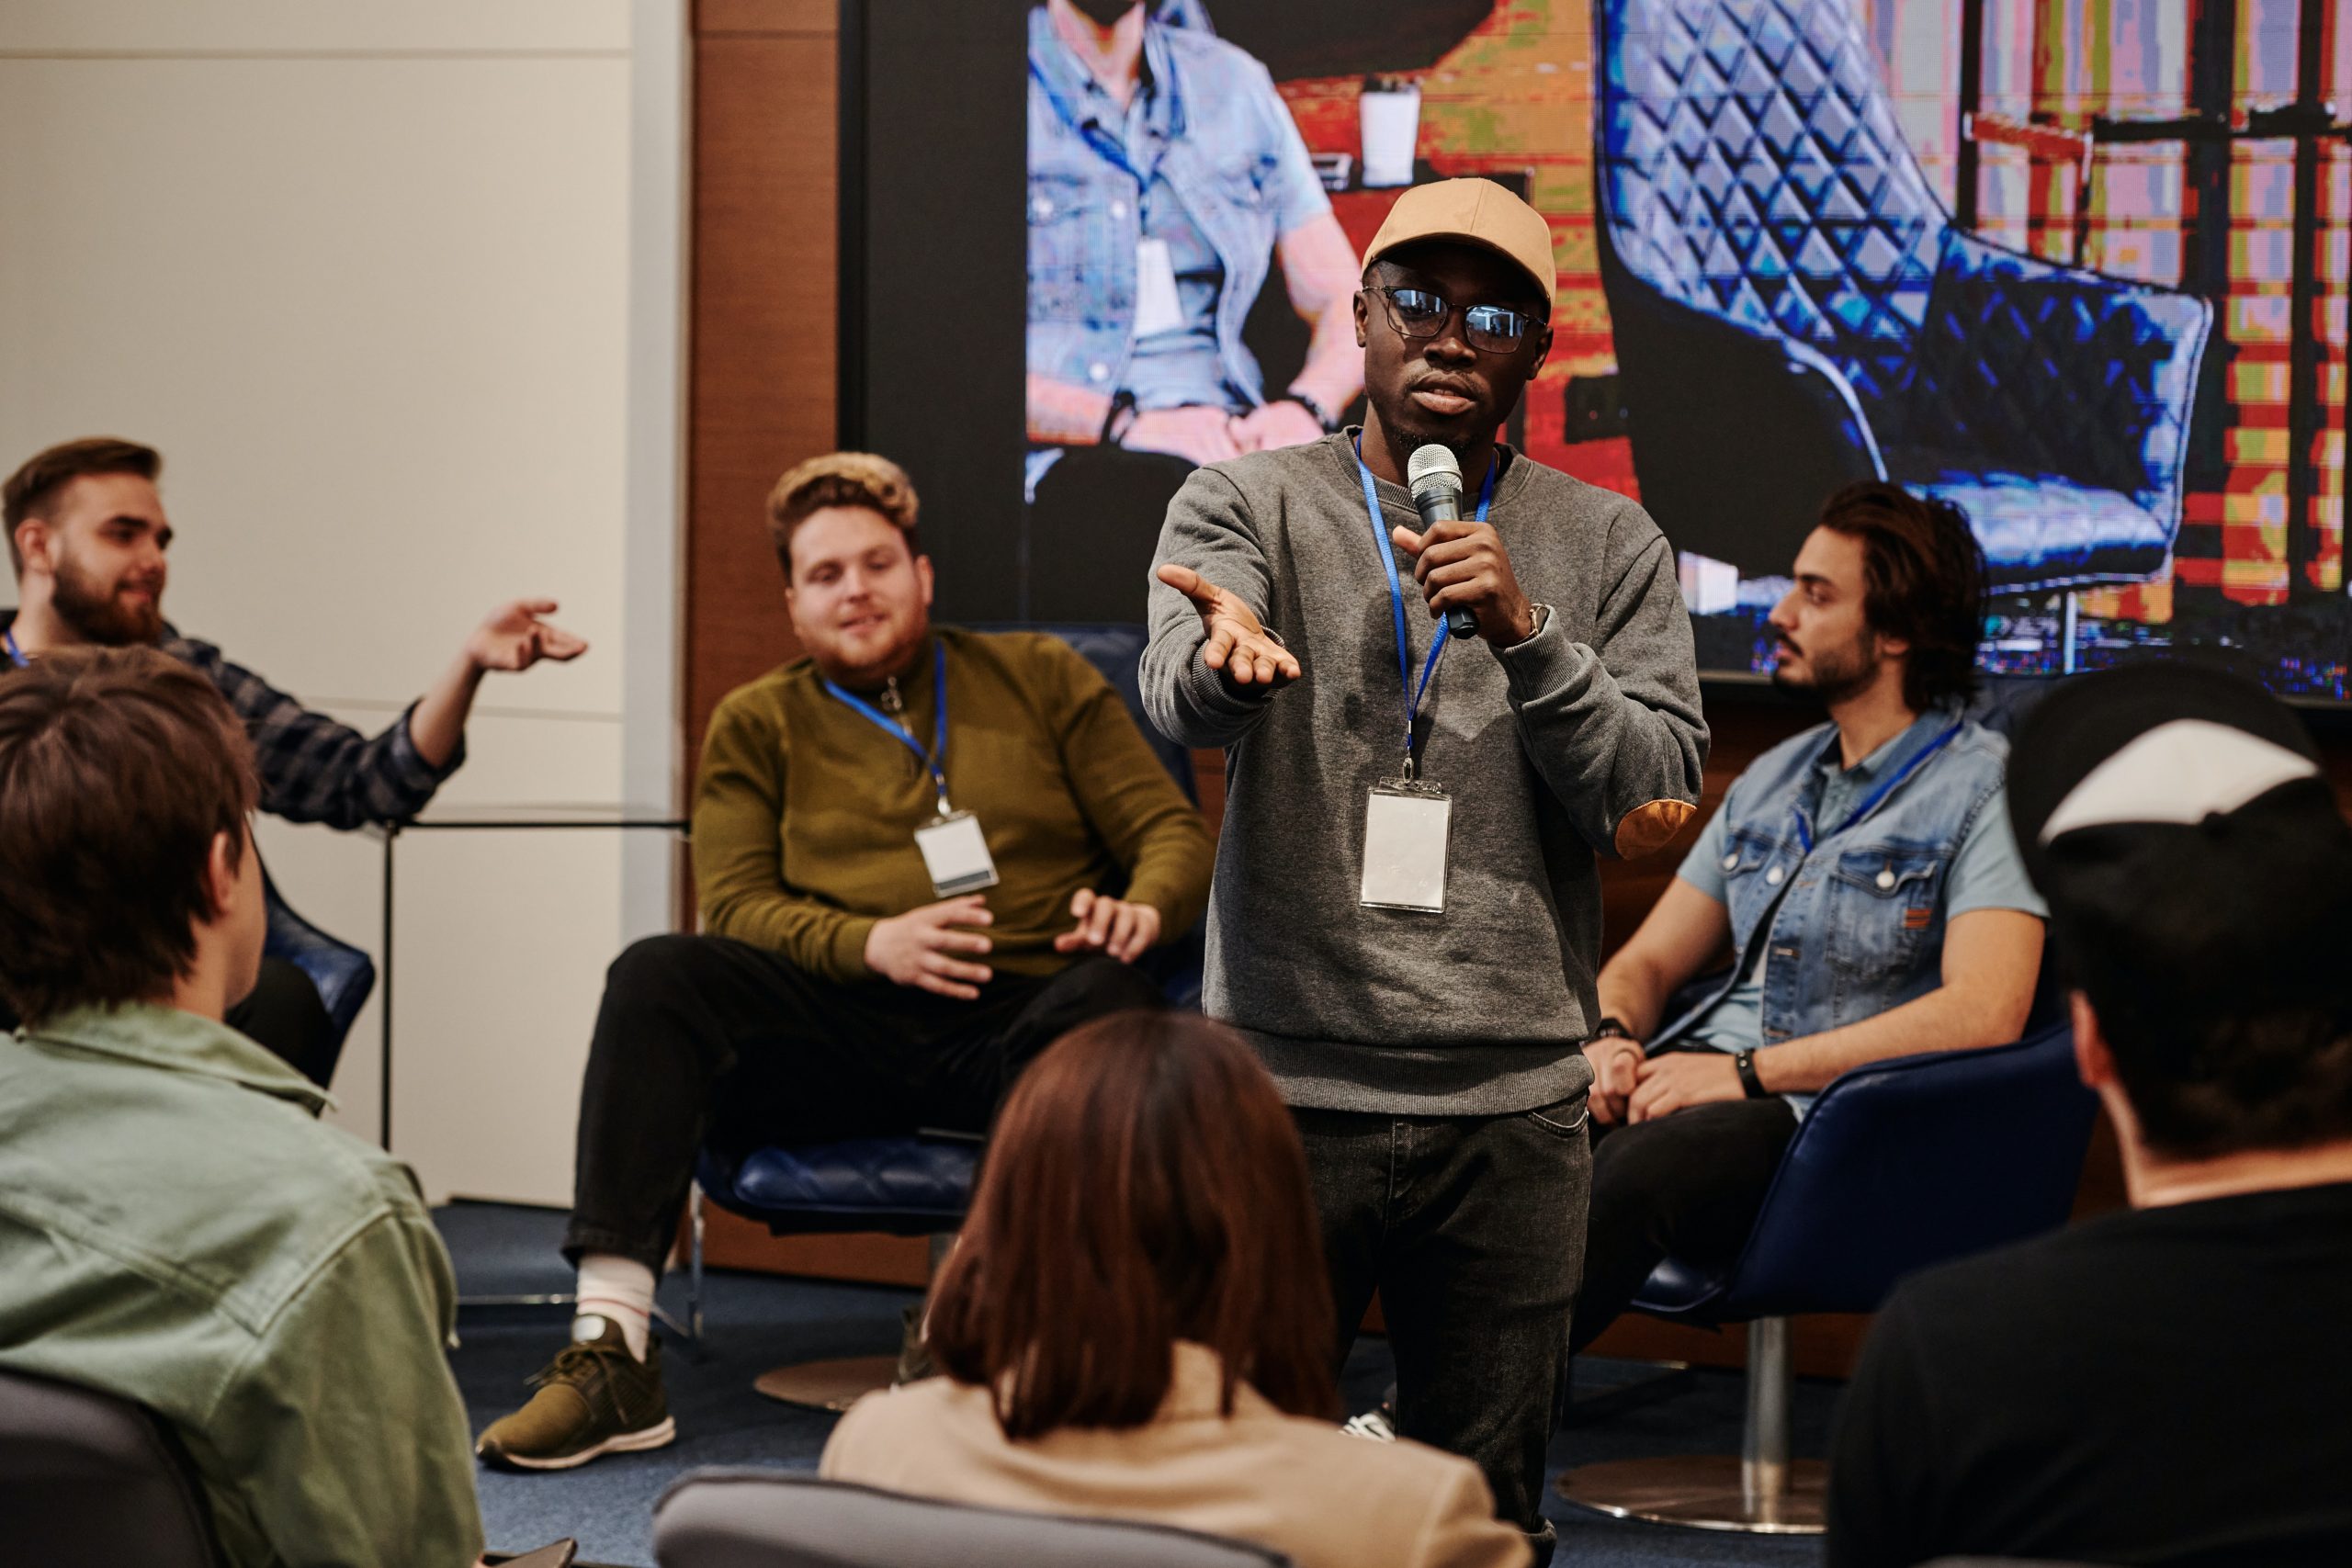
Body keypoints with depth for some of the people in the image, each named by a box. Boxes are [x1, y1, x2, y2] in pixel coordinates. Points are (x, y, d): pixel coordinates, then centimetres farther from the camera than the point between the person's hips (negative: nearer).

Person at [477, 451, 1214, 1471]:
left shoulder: (1040, 677, 19)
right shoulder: (758, 725, 20)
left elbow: (1174, 831, 14)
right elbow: (735, 906, 6)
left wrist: (1144, 907, -11)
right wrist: (873, 944, -14)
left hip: (1019, 1025, -1)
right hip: (848, 1031, 1)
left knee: (1106, 997, -36)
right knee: (658, 976, -26)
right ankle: (611, 1356, -35)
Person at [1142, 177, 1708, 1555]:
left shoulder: (1611, 549, 9)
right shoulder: (1249, 505, 4)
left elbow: (1659, 797, -1)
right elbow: (1181, 699, -16)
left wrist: (1527, 635, -15)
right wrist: (1227, 653, -40)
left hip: (1514, 1112, 1)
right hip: (1284, 1088, -1)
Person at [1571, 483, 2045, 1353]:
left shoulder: (1984, 789, -3)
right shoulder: (1773, 780, 21)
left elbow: (1984, 1013, -17)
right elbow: (1648, 962, 23)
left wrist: (1748, 1071, -18)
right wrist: (1611, 1037, -3)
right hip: (1705, 1086, 7)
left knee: (1634, 1172, -37)